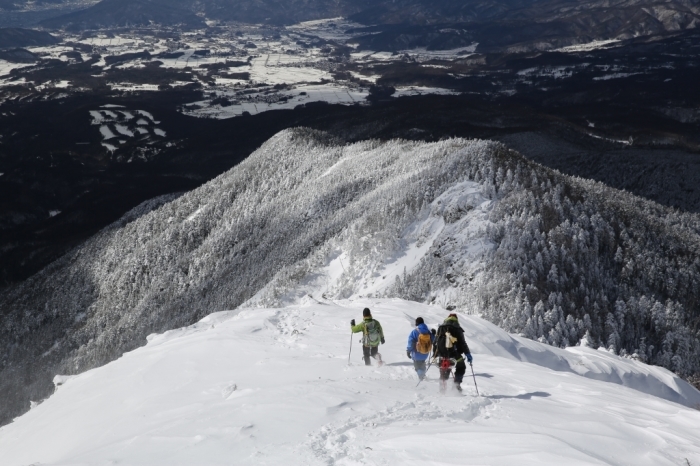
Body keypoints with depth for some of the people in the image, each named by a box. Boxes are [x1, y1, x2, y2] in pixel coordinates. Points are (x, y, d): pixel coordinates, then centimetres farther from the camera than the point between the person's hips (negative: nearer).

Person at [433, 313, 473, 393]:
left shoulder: (440, 328, 11)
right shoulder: (457, 329, -1)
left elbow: (435, 341, 11)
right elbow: (462, 343, -4)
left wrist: (435, 353, 20)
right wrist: (468, 354, 1)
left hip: (442, 354, 3)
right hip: (455, 354, -3)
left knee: (444, 372, 16)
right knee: (461, 367, 19)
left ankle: (442, 388, 7)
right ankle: (457, 383, 4)